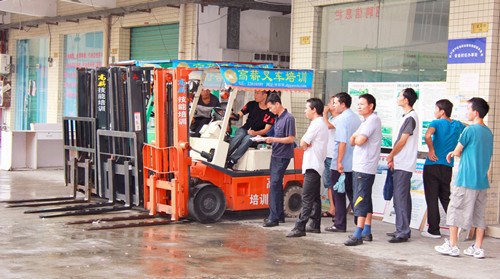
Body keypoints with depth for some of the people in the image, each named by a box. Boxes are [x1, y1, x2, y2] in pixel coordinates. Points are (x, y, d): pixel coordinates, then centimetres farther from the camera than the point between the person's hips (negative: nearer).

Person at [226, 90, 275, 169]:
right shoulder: (252, 104, 5)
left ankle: (232, 161, -41)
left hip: (257, 135, -3)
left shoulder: (270, 112, -7)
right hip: (244, 130, 3)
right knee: (240, 135, -31)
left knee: (247, 139, -35)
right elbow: (239, 114, 3)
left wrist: (255, 133, -27)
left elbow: (266, 129, -9)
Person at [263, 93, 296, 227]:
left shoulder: (289, 118, -14)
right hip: (275, 155, 9)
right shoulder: (277, 118, 14)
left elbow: (291, 138, -17)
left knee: (274, 184, -12)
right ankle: (279, 214, 22)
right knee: (276, 184, 13)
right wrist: (269, 140, 7)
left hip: (283, 156, -9)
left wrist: (273, 139, -20)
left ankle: (274, 217, -11)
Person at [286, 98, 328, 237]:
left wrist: (306, 144, 4)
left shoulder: (316, 124, -14)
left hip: (312, 165, -11)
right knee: (315, 197, 13)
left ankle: (300, 227, -17)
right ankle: (315, 225, 19)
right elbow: (305, 144, 16)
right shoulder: (322, 123, 18)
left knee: (307, 197, -13)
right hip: (316, 164, 11)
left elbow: (303, 143, -15)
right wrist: (307, 145, -4)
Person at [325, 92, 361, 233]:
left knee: (339, 195, 2)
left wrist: (339, 162, -19)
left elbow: (342, 142, -20)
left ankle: (339, 224, 7)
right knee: (352, 194, 13)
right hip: (354, 164, 8)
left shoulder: (341, 119, -14)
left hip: (340, 165, -8)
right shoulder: (356, 118, 11)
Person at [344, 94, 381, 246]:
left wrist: (356, 136, 0)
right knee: (365, 199, 13)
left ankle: (358, 235, -13)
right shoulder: (367, 121, 20)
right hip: (360, 166, 10)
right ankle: (367, 232, 19)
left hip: (364, 167, -10)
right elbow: (352, 141, 16)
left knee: (361, 199, -12)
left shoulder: (372, 120, -12)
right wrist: (355, 137, -6)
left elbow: (360, 140, -22)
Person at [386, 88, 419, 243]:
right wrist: (394, 158, 13)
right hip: (401, 164, 10)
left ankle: (403, 232, -8)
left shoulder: (411, 117, -14)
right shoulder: (407, 116, 16)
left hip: (403, 165, -10)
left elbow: (402, 141, -14)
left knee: (400, 197, -10)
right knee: (403, 197, 13)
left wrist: (391, 156, -3)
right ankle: (403, 230, 20)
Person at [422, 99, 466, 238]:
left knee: (432, 198, 2)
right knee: (446, 197, 16)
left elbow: (428, 135, -28)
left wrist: (431, 150, -14)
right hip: (447, 167, 5)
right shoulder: (458, 125, 9)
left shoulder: (436, 123, -8)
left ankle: (434, 230, 4)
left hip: (432, 165, -5)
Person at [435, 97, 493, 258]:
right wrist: (456, 153, 14)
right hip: (482, 181, 7)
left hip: (466, 179, -7)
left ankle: (452, 245, 5)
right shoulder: (489, 133, 11)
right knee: (479, 215, 9)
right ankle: (478, 248, 11)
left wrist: (454, 153, 17)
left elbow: (457, 152, -8)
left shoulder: (470, 130, -12)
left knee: (455, 211, 3)